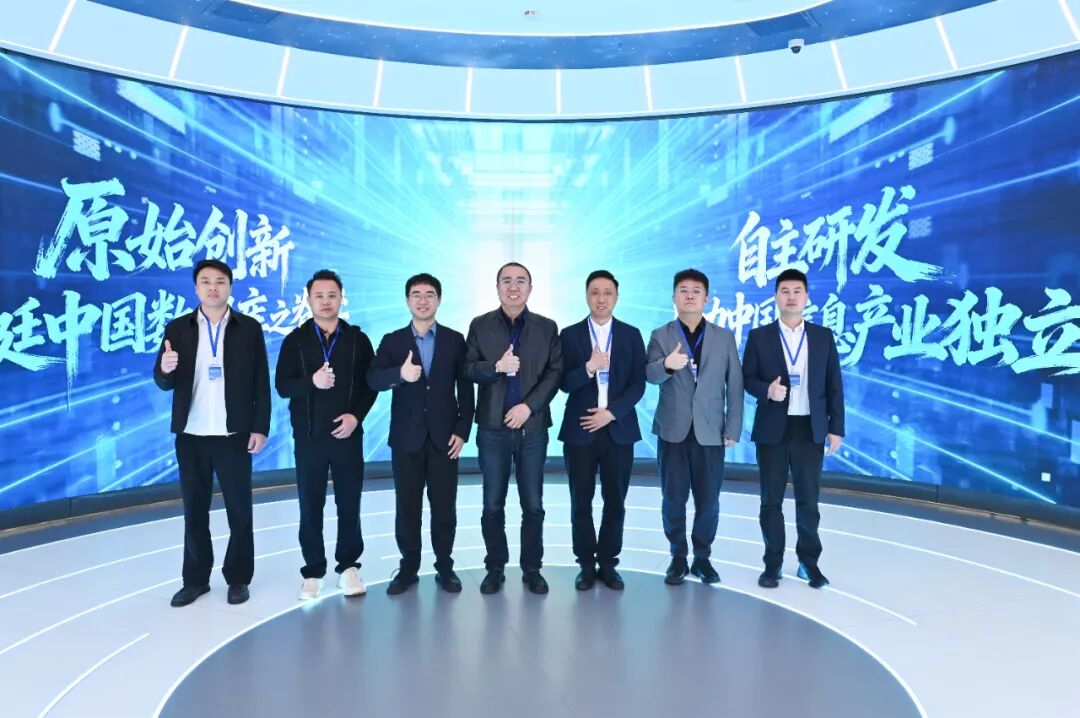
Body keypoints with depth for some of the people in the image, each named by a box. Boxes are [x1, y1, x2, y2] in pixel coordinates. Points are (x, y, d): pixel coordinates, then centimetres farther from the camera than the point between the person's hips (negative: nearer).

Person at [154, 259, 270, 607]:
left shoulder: (249, 328, 1)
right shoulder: (178, 328, 5)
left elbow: (261, 383, -1)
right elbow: (164, 383, 3)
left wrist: (260, 428, -7)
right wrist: (165, 368, -20)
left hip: (234, 435, -2)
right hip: (191, 435, 2)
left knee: (239, 510, 6)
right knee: (194, 510, 11)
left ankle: (238, 578, 18)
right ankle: (195, 579, 23)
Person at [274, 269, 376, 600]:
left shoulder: (358, 339, 4)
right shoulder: (295, 340, 4)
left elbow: (371, 384, 2)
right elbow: (282, 386, -3)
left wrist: (356, 415, -12)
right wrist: (312, 381, -21)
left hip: (348, 434, 0)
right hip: (308, 436, 0)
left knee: (349, 504, 7)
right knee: (310, 507, 7)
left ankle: (349, 566, 20)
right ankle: (313, 571, 19)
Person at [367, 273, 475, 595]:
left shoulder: (455, 340, 4)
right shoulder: (392, 341, 4)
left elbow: (465, 389, 3)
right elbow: (373, 379, -11)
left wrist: (462, 431, -4)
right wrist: (400, 373, -31)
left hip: (444, 436, 0)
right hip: (406, 437, 0)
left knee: (444, 507, 5)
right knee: (407, 507, 7)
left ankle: (445, 567, 20)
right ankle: (408, 568, 21)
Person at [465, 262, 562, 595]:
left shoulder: (547, 327, 5)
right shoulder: (480, 325, 5)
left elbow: (555, 372, -2)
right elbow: (468, 369, -2)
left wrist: (529, 406, -13)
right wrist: (496, 366, -20)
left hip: (533, 427, 0)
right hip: (493, 428, 0)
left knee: (533, 505, 7)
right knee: (493, 505, 8)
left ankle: (532, 569, 21)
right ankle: (495, 568, 21)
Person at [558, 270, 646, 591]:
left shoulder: (631, 335, 6)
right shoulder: (570, 335, 3)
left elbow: (638, 384, -1)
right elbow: (565, 383, -4)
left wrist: (611, 412, -12)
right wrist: (589, 367, -22)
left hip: (619, 429, 1)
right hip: (580, 429, 0)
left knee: (615, 501, 6)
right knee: (581, 502, 6)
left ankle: (608, 563, 21)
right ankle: (586, 564, 19)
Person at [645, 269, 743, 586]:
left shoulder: (725, 337, 6)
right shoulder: (660, 335, 3)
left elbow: (735, 386, 5)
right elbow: (649, 374, -12)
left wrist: (733, 428, -1)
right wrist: (667, 364, -34)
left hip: (710, 431, 1)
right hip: (673, 430, 0)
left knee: (708, 501, 5)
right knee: (673, 499, 5)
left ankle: (702, 557, 23)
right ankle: (678, 557, 21)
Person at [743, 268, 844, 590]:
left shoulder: (823, 336, 6)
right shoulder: (759, 336, 3)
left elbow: (834, 385, 5)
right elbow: (747, 378, 2)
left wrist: (836, 428, 1)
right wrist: (767, 390, -20)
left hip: (810, 429, 1)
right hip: (772, 429, -1)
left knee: (808, 500, 8)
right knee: (771, 500, 6)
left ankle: (809, 562, 23)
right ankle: (773, 563, 18)